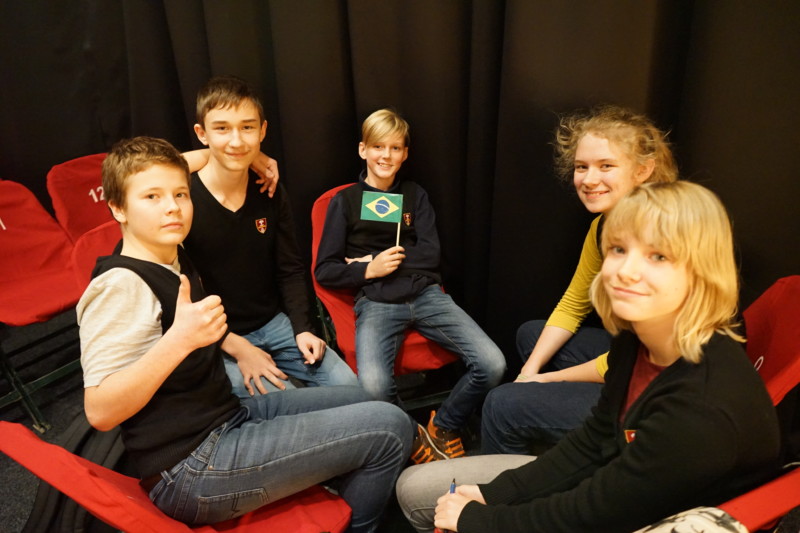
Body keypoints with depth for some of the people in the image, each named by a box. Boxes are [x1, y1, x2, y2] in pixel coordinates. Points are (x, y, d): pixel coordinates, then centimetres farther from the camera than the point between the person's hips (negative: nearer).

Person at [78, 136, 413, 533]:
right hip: (192, 469, -10)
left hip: (228, 417, 10)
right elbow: (100, 411, -25)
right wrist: (180, 339, -36)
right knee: (390, 428, -12)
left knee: (363, 401, 20)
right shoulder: (120, 285, -20)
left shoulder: (173, 260, 7)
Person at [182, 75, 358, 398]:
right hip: (216, 343, -5)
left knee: (348, 385, -6)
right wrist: (237, 348, -17)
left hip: (273, 324, 5)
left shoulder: (270, 194, 0)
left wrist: (302, 328, -3)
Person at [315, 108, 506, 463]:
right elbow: (324, 271, 6)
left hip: (426, 294, 3)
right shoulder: (345, 201, 11)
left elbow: (430, 254, 5)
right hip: (376, 302, -2)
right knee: (373, 387, -32)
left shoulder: (415, 195, 18)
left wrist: (376, 259, -3)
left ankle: (442, 426, 8)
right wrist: (369, 270, -8)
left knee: (492, 364, -19)